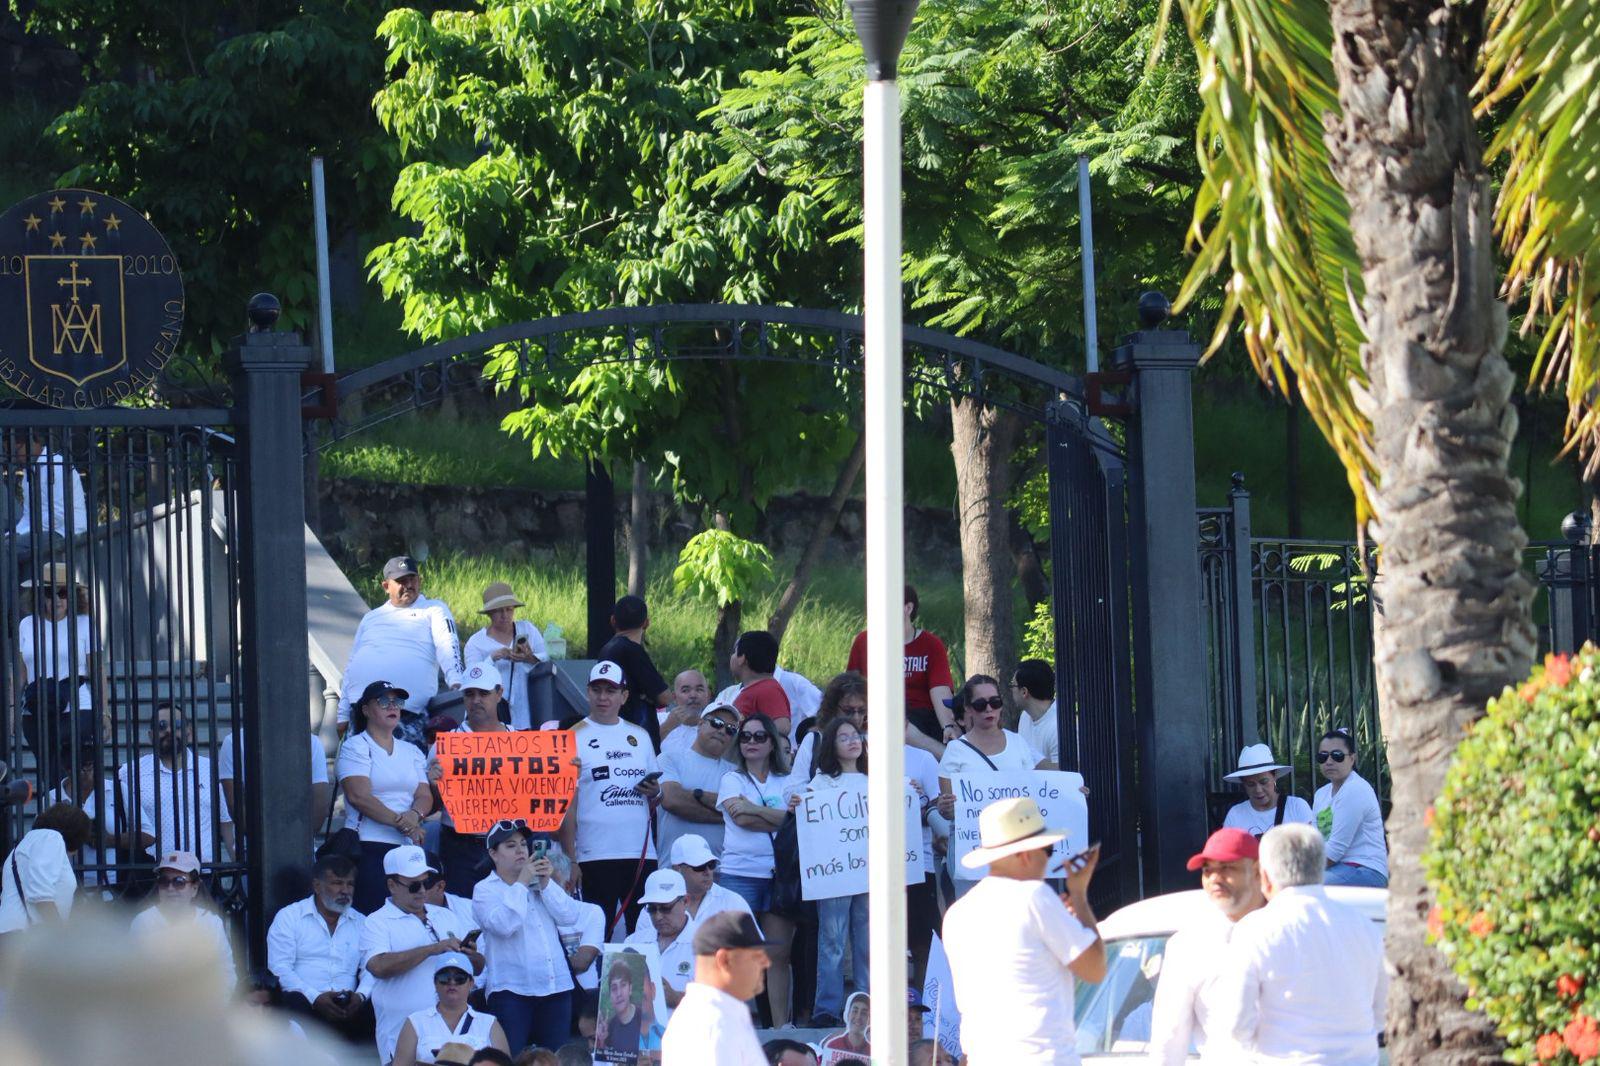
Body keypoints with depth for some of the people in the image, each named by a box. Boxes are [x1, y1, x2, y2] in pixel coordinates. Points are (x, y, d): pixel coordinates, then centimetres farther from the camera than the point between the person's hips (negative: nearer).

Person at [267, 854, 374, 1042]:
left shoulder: (361, 923, 21)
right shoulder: (288, 917, 9)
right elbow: (280, 968, -3)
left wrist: (360, 996, -12)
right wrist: (315, 998, -17)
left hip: (348, 1006, 2)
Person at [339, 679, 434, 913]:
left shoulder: (411, 752, 20)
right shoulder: (355, 747, 2)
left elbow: (425, 795, 10)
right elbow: (359, 796, -11)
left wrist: (415, 815, -13)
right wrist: (400, 822, -15)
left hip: (408, 848, 5)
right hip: (370, 848, -5)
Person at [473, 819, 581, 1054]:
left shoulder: (539, 884, 17)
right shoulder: (485, 890, 3)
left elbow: (569, 915, 5)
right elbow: (504, 924, -15)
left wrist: (546, 883, -4)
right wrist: (521, 883, -9)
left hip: (556, 988, 5)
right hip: (512, 990, -5)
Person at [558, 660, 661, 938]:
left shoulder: (639, 736, 15)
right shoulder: (575, 738, 1)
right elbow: (567, 806, -2)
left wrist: (654, 792, -3)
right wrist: (569, 861, -9)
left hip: (642, 853, 4)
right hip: (595, 858, -4)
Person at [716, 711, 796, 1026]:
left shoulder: (786, 782, 14)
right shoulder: (732, 779, 9)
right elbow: (741, 819, -7)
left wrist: (756, 810, -10)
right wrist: (779, 819, -4)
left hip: (779, 873, 2)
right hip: (740, 872, -2)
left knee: (779, 953, 0)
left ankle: (781, 1022, 2)